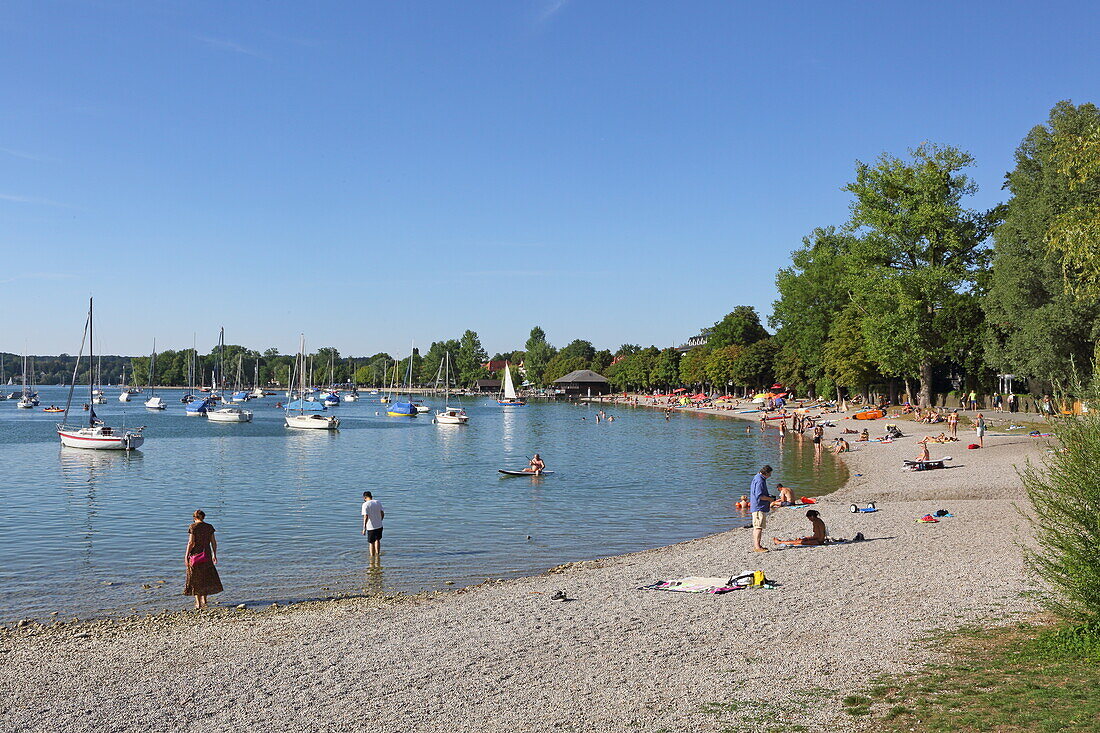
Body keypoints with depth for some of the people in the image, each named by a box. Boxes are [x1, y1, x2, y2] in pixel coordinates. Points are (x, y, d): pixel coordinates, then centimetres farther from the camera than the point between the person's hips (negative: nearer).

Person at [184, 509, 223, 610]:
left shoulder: (193, 527, -8)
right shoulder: (209, 527, 4)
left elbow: (191, 543, -13)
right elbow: (213, 542, 6)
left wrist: (186, 556, -7)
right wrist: (214, 555, 15)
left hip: (195, 554, -4)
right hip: (206, 555, 4)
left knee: (196, 579, 5)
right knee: (206, 577, 16)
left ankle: (198, 603, 4)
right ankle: (204, 601, 21)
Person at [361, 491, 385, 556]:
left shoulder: (365, 504, -13)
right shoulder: (378, 502, 2)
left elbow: (366, 516, -20)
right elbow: (382, 514, 4)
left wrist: (364, 528, -17)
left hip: (371, 527, -5)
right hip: (379, 526, 5)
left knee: (372, 543, 9)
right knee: (378, 540, 25)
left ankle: (372, 556, 17)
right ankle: (377, 553, 35)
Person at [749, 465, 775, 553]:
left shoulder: (757, 478, 17)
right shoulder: (760, 481, -17)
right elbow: (759, 496, -23)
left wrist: (768, 496, 20)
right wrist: (770, 499, -11)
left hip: (757, 507, 11)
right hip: (759, 507, -11)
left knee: (757, 527, 15)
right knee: (758, 527, -11)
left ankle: (756, 545, 21)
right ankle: (757, 547, -13)